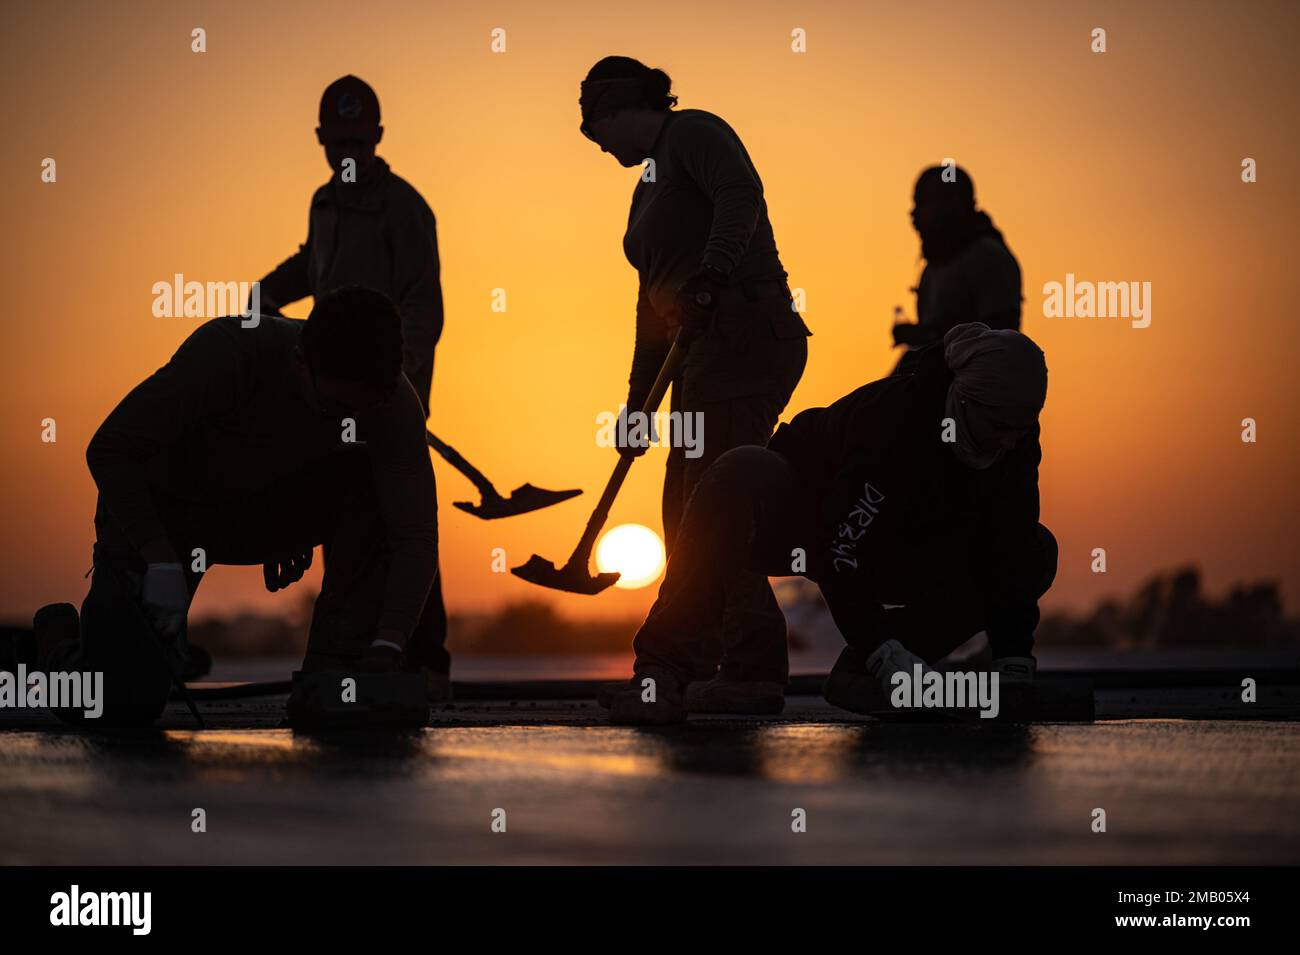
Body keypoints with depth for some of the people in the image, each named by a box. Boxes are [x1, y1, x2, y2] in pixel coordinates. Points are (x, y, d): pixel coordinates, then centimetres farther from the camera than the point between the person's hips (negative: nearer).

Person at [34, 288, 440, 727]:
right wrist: (162, 562, -36)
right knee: (123, 705, -17)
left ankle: (333, 673, -14)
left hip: (263, 505, 3)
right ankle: (64, 637, 18)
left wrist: (388, 645, -40)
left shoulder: (391, 399, -25)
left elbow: (415, 536, -25)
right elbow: (109, 449, -27)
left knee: (376, 488, -25)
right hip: (160, 509, -3)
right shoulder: (227, 354, -34)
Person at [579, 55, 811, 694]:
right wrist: (638, 401, 26)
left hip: (745, 332, -10)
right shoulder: (648, 188, 26)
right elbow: (653, 300, 28)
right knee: (686, 513, 10)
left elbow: (740, 192, -22)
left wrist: (710, 277, -34)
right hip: (705, 352, 10)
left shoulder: (692, 132, -2)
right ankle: (700, 663, 14)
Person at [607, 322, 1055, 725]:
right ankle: (661, 670, -35)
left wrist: (1014, 663, -22)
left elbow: (1007, 556, -13)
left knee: (1037, 553, -10)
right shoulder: (892, 415, -35)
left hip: (895, 558, 6)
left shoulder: (1015, 441, -18)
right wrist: (881, 647, -41)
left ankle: (862, 673, -11)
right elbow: (837, 554, -36)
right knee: (741, 475, -39)